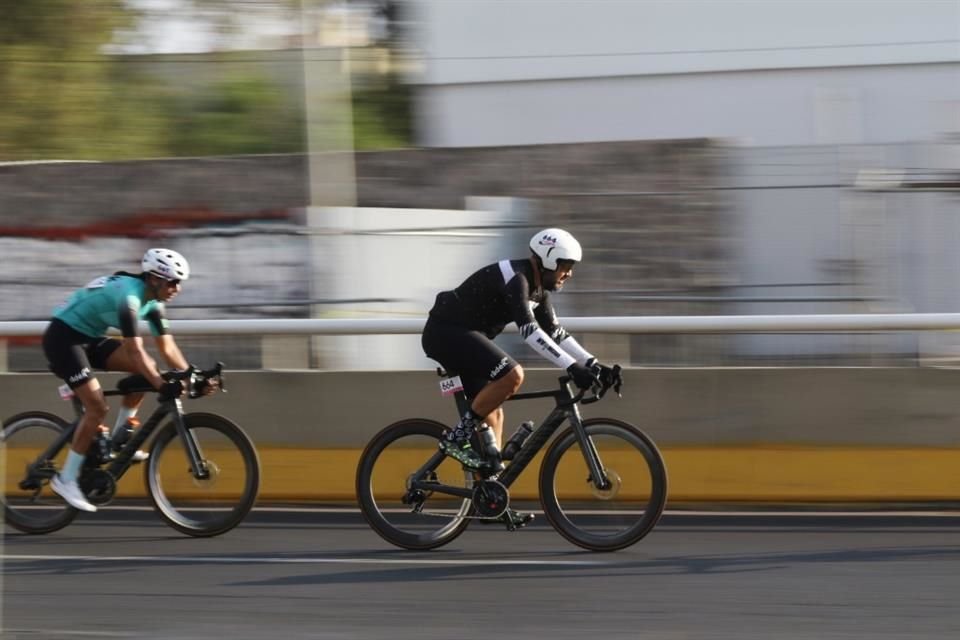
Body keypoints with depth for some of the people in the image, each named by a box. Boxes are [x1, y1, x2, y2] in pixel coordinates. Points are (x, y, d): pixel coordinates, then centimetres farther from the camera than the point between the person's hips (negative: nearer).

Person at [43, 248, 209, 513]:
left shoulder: (154, 302, 0)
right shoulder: (129, 295, -28)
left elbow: (167, 347, 2)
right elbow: (134, 350, -34)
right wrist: (162, 386, -40)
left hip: (90, 337, 9)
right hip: (63, 338, -9)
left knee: (147, 368, -5)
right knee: (98, 407, -18)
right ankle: (66, 480, -9)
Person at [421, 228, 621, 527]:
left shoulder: (538, 288, 11)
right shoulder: (515, 279, -21)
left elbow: (555, 333, 16)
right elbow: (530, 331, -31)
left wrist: (593, 365, 6)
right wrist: (572, 367, -36)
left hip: (463, 336, 11)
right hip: (446, 332, -11)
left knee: (493, 413, 8)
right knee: (512, 374, -27)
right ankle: (457, 438, -17)